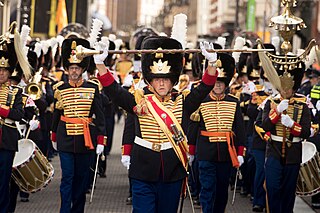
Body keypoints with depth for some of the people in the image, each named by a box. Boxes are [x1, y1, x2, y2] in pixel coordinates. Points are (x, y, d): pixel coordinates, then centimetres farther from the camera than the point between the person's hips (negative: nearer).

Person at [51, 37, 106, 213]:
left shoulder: (92, 88, -1)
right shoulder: (60, 89, 2)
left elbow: (99, 115, 0)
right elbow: (56, 113, 13)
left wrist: (101, 140, -4)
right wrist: (54, 137, 19)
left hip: (86, 138, 1)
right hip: (65, 138, 0)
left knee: (82, 176, 9)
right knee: (67, 177, -5)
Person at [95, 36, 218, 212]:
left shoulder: (181, 103, 4)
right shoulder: (139, 102, 1)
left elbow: (204, 88, -2)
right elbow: (113, 89, -5)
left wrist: (212, 63, -15)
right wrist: (100, 62, -16)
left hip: (173, 173, 2)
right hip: (143, 172, -2)